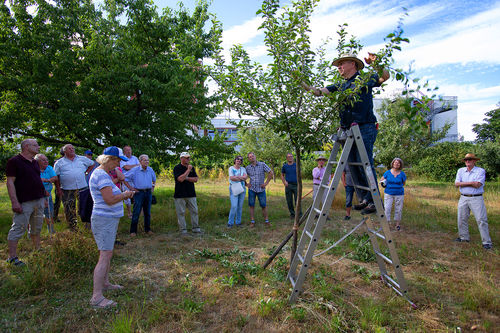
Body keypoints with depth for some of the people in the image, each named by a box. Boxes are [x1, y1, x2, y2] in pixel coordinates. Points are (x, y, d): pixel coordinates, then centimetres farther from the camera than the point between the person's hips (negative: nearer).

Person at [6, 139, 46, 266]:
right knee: (18, 228, -4)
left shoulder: (35, 162, 16)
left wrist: (43, 197, 19)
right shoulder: (14, 161, -7)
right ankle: (12, 257, 3)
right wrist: (14, 202, -19)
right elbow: (10, 182, -12)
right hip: (24, 203, -7)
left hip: (39, 200, 8)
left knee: (37, 228, 15)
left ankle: (37, 250, 27)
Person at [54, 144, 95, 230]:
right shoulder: (59, 163, 6)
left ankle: (88, 224, 15)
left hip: (82, 188, 1)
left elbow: (92, 164, 23)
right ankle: (73, 228, 15)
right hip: (67, 190, -1)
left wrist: (86, 172, 12)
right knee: (69, 209, 3)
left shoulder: (82, 159, 9)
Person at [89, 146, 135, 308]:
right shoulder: (102, 175, -19)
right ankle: (96, 297, -8)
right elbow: (110, 200, -25)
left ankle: (105, 283, 35)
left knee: (108, 254, 20)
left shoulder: (102, 174, 14)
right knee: (105, 256, -11)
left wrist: (123, 194, 8)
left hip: (110, 219, 11)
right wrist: (125, 195, -10)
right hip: (104, 220, -11)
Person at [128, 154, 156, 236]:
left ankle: (147, 229, 22)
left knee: (147, 212, 11)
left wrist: (153, 187, 15)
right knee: (136, 212, -3)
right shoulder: (135, 170, -7)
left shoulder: (150, 170, 7)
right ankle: (133, 231, 6)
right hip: (139, 192, -4)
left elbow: (154, 179, 26)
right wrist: (131, 188, -6)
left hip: (148, 192, 4)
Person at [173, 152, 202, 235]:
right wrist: (188, 170, -14)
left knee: (194, 211, 6)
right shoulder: (177, 168, -4)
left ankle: (195, 228, 17)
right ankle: (183, 229, 10)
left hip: (191, 194, 5)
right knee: (181, 212, 1)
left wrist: (187, 178, -10)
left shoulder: (191, 167, 12)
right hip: (180, 195, -5)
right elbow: (180, 179, -19)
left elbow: (196, 179, 5)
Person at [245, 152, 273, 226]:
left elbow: (271, 173, -2)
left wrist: (266, 183, -5)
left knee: (264, 205, 3)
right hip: (252, 189, 2)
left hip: (261, 189, -1)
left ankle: (266, 220, 16)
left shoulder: (262, 164, -4)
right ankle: (252, 221, 12)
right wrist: (246, 184, 3)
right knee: (251, 205, 3)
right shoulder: (247, 168, 2)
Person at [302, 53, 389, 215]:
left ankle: (374, 201, -3)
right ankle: (364, 199, 14)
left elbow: (385, 76, -9)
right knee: (353, 166, 6)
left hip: (365, 129, -7)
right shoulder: (340, 86, 22)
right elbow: (318, 92, 19)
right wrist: (302, 83, 9)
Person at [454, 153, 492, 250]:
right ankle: (464, 237, 24)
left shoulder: (480, 171, -4)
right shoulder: (460, 171, 8)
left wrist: (463, 183, -9)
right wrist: (472, 183, -12)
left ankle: (487, 242, 1)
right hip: (463, 198, 5)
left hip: (476, 199, -4)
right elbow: (457, 184, -4)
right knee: (461, 219, 9)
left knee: (481, 220, -6)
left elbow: (478, 185, -17)